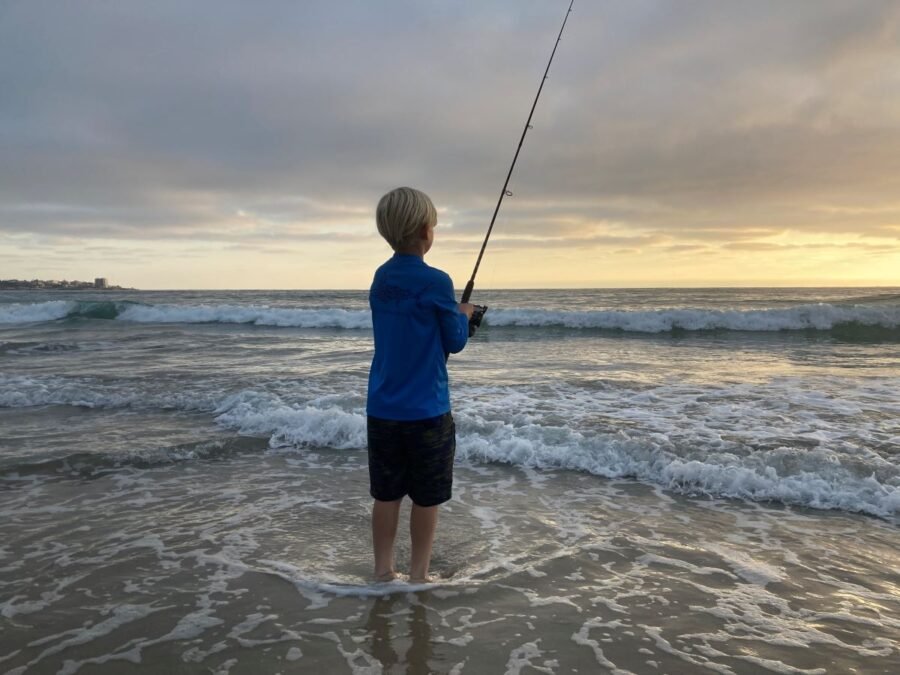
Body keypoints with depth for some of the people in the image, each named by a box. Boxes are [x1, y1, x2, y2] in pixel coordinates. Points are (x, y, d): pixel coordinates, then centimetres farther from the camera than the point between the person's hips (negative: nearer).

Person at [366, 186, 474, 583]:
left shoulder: (380, 279, 5)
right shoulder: (436, 282, -14)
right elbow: (455, 342, -4)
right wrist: (464, 315, 14)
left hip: (382, 409, 6)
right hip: (426, 409, -5)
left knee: (386, 494, 14)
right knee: (426, 498, 9)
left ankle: (383, 571, 23)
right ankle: (418, 574, 20)